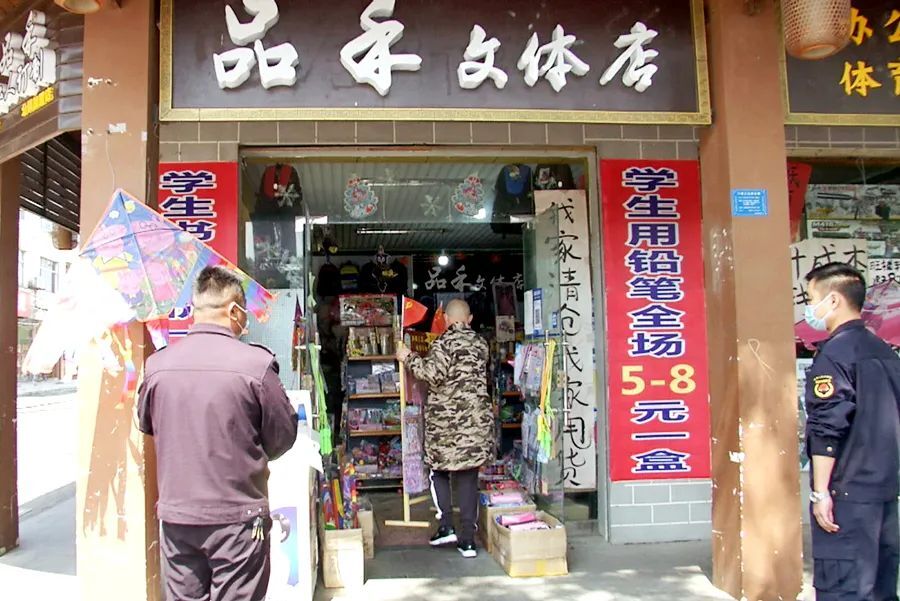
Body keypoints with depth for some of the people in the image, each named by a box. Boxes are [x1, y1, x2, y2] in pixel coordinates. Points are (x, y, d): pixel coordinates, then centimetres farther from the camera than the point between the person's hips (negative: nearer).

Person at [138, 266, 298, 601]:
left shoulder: (156, 364, -4)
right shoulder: (255, 363, -16)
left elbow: (146, 424, 13)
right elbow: (284, 435, -6)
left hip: (175, 515, 4)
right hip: (236, 517, -4)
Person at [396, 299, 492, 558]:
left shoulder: (445, 341, -8)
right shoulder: (481, 343, 10)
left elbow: (433, 374, -18)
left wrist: (409, 358, -6)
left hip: (446, 416, -4)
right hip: (476, 417, 4)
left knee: (439, 469, 14)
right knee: (468, 475, 6)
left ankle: (446, 526, 7)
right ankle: (467, 538, 7)